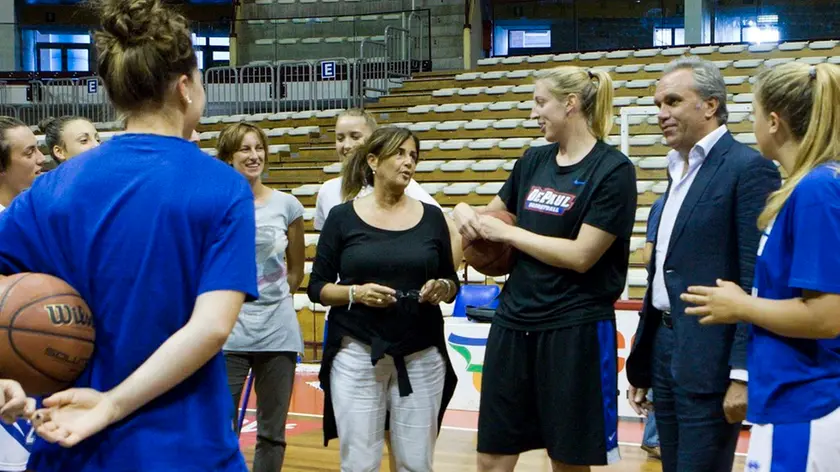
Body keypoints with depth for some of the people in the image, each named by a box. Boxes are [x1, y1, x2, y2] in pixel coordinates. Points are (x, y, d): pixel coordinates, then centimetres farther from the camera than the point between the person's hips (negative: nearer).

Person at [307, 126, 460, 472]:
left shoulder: (431, 216, 6)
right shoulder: (343, 217, 0)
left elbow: (452, 282, 12)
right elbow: (317, 287, 2)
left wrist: (441, 289, -9)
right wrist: (356, 292, -15)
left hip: (422, 356, 2)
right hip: (357, 353, -2)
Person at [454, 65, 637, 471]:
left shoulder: (613, 170, -10)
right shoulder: (534, 160, 9)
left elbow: (581, 255, -17)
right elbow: (493, 213, 23)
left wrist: (506, 232, -10)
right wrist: (466, 211, 0)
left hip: (575, 330, -6)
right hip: (514, 323, 6)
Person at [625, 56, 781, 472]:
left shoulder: (748, 168, -10)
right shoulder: (680, 170, 16)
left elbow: (757, 282, -16)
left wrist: (744, 374, -20)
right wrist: (641, 365, 18)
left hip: (709, 362, -8)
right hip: (664, 350, 8)